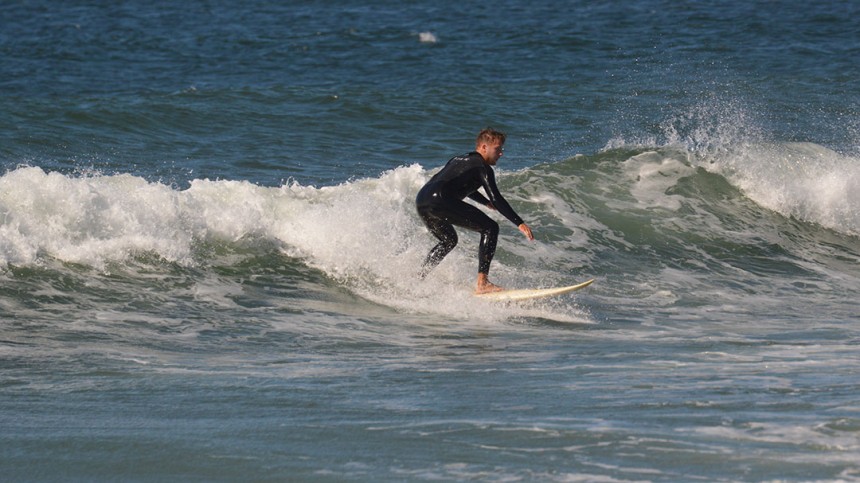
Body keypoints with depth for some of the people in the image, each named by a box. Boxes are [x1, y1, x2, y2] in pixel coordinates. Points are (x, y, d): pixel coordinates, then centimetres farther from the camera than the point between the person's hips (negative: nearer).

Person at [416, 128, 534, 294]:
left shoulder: (460, 160, 31)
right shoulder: (483, 168, 4)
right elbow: (496, 198, -6)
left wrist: (486, 202, 63)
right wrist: (519, 223, -8)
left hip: (421, 201, 9)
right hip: (439, 200, -9)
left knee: (449, 241, 33)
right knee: (490, 228, -5)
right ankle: (482, 283, -15)